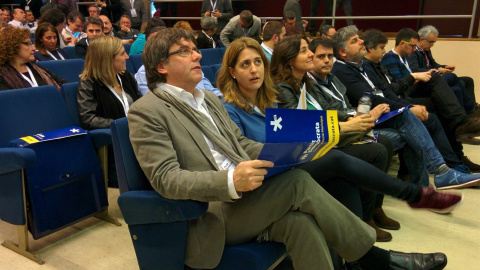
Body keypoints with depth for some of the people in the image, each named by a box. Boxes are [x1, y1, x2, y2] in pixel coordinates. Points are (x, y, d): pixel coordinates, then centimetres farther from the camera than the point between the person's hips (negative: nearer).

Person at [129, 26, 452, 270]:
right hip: (209, 217, -7)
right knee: (298, 181, -23)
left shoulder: (210, 99, 17)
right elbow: (165, 179, -15)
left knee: (299, 220, -24)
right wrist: (230, 181, -29)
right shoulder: (146, 112, -6)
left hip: (241, 199, 7)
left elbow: (242, 144, 19)